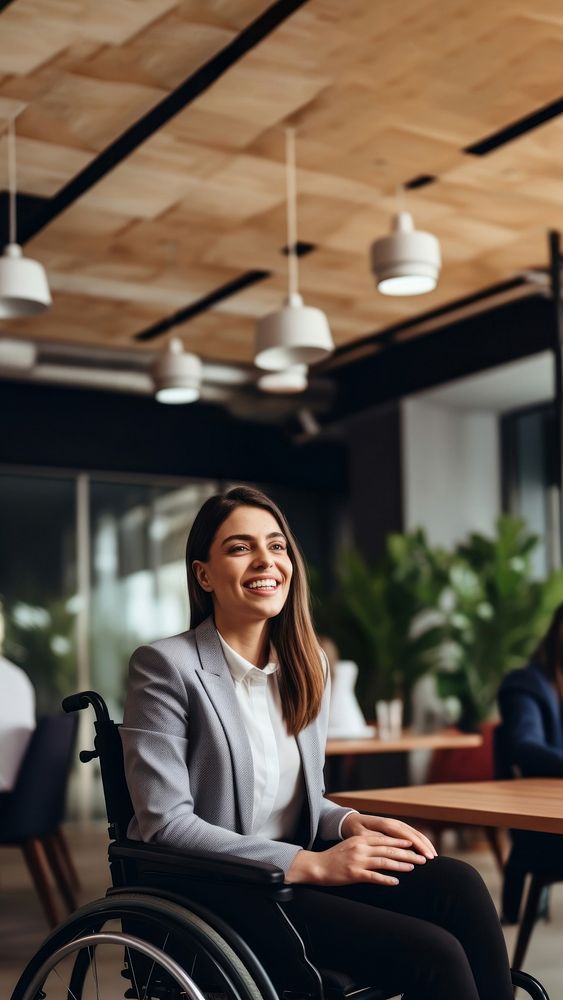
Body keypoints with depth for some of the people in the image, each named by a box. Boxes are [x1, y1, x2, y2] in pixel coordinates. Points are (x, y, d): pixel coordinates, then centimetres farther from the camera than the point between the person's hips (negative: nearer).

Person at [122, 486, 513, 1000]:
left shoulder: (308, 666, 10)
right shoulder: (165, 667, -10)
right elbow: (166, 826, -15)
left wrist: (350, 823, -6)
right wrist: (313, 864, -19)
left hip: (292, 875, 6)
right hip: (213, 898, -6)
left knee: (458, 883, -21)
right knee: (433, 954, -23)